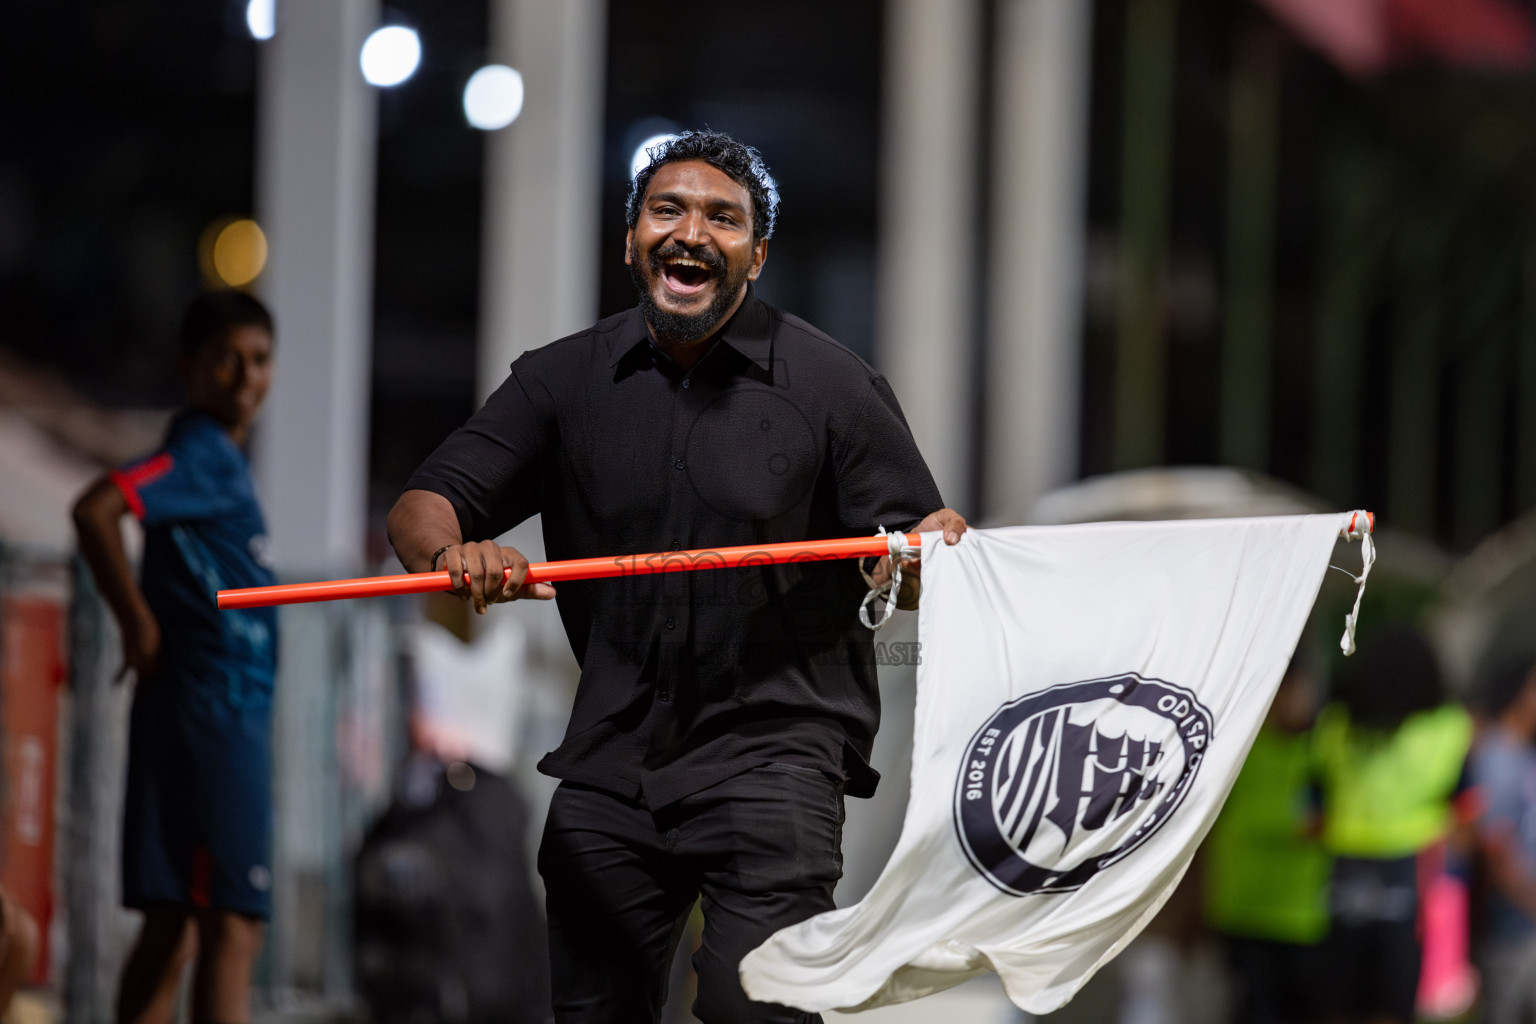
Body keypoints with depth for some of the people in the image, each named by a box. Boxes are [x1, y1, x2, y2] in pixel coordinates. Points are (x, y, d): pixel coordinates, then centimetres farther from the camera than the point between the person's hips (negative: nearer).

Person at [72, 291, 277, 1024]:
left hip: (232, 716, 10)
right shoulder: (198, 454, -11)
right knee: (232, 925, -12)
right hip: (212, 712, -10)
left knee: (172, 928, 10)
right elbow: (95, 511, -26)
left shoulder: (223, 458, 18)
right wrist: (138, 622, -19)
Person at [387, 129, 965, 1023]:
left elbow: (911, 571, 0)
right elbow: (423, 506, 4)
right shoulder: (565, 381, 7)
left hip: (774, 747, -4)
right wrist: (452, 553, -20)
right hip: (610, 763, 4)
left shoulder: (832, 386, 0)